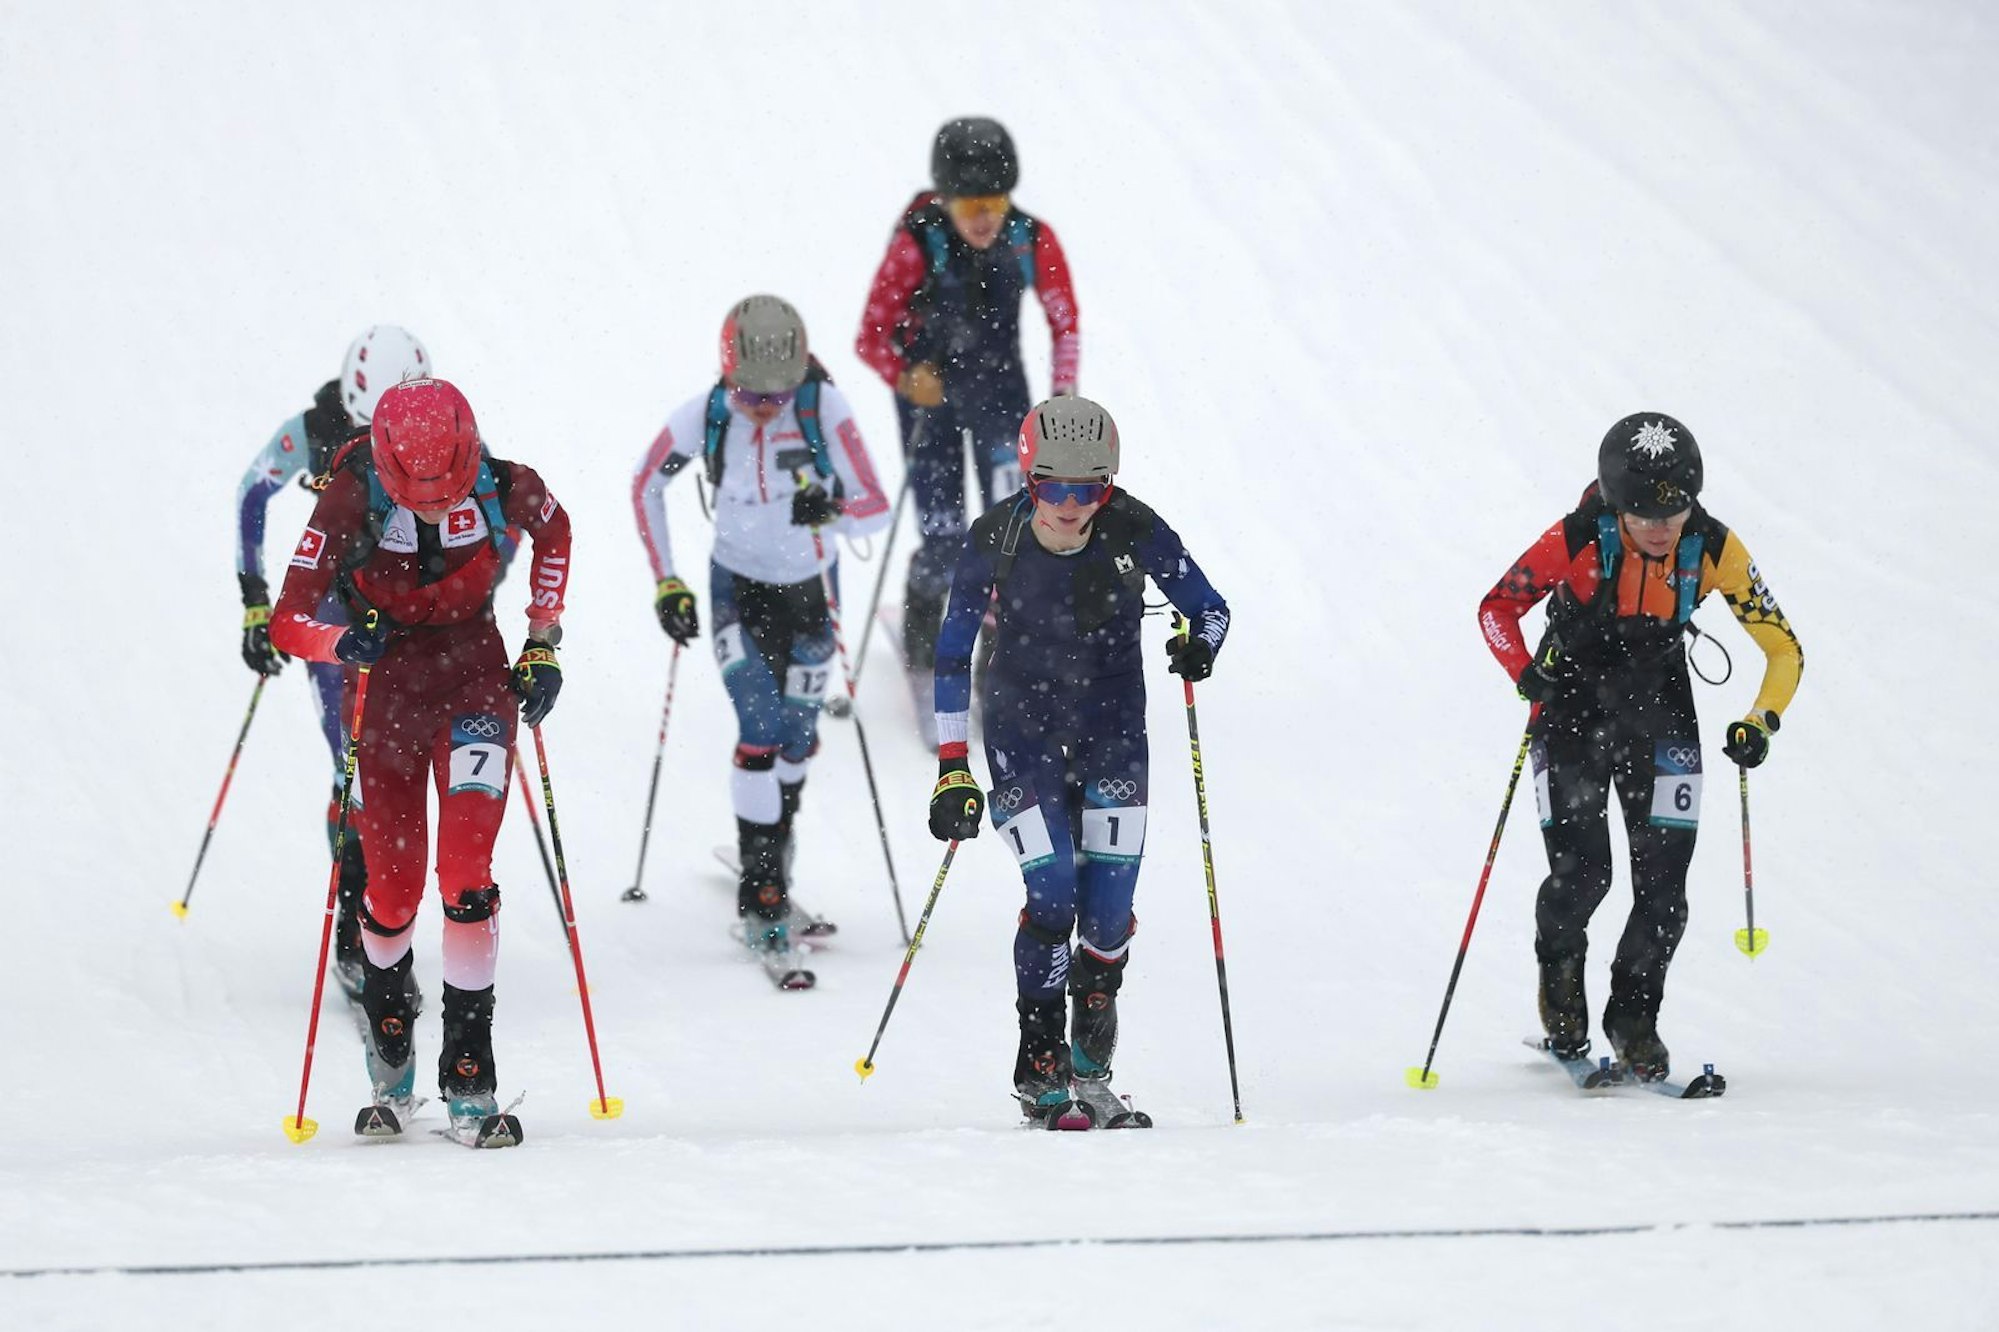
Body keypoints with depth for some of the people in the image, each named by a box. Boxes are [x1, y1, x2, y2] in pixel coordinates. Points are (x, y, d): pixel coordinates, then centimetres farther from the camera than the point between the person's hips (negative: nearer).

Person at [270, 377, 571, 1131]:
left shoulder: (503, 487, -18)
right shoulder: (353, 497, -22)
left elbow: (554, 532, 7)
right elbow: (289, 621, -19)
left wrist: (544, 642, 4)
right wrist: (341, 642, -40)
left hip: (477, 672, 0)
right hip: (386, 680, 0)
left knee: (466, 866, -17)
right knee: (394, 883, 4)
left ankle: (469, 1068, -11)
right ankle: (385, 1020, 37)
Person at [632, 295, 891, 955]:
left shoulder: (823, 407, -24)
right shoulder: (703, 417, -21)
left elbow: (876, 509, -26)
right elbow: (646, 485, -3)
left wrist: (833, 510, -48)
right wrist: (665, 583, -6)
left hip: (811, 585, 1)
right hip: (739, 585, -1)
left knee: (798, 734, 13)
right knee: (762, 729, -16)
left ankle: (774, 838, 41)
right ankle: (760, 889, -9)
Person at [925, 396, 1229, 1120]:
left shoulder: (1134, 531, -15)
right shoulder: (995, 540, -15)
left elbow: (1209, 606, -1)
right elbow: (952, 657, -5)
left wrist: (1200, 646, -24)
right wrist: (952, 769, -8)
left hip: (1112, 727, 1)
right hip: (1022, 728, -1)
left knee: (1108, 909, -8)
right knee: (1052, 893, -16)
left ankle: (1092, 1055, 19)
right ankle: (1040, 1062, 1)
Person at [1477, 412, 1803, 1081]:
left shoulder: (1712, 550, -19)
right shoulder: (1577, 542, -24)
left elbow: (1784, 649, -11)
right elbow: (1497, 608, -9)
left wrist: (1760, 724, -27)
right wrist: (1528, 674, -27)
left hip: (1660, 714, 2)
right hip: (1574, 709, -2)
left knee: (1663, 885, -6)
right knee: (1580, 872, -11)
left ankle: (1634, 1017, 17)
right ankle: (1559, 964, 23)